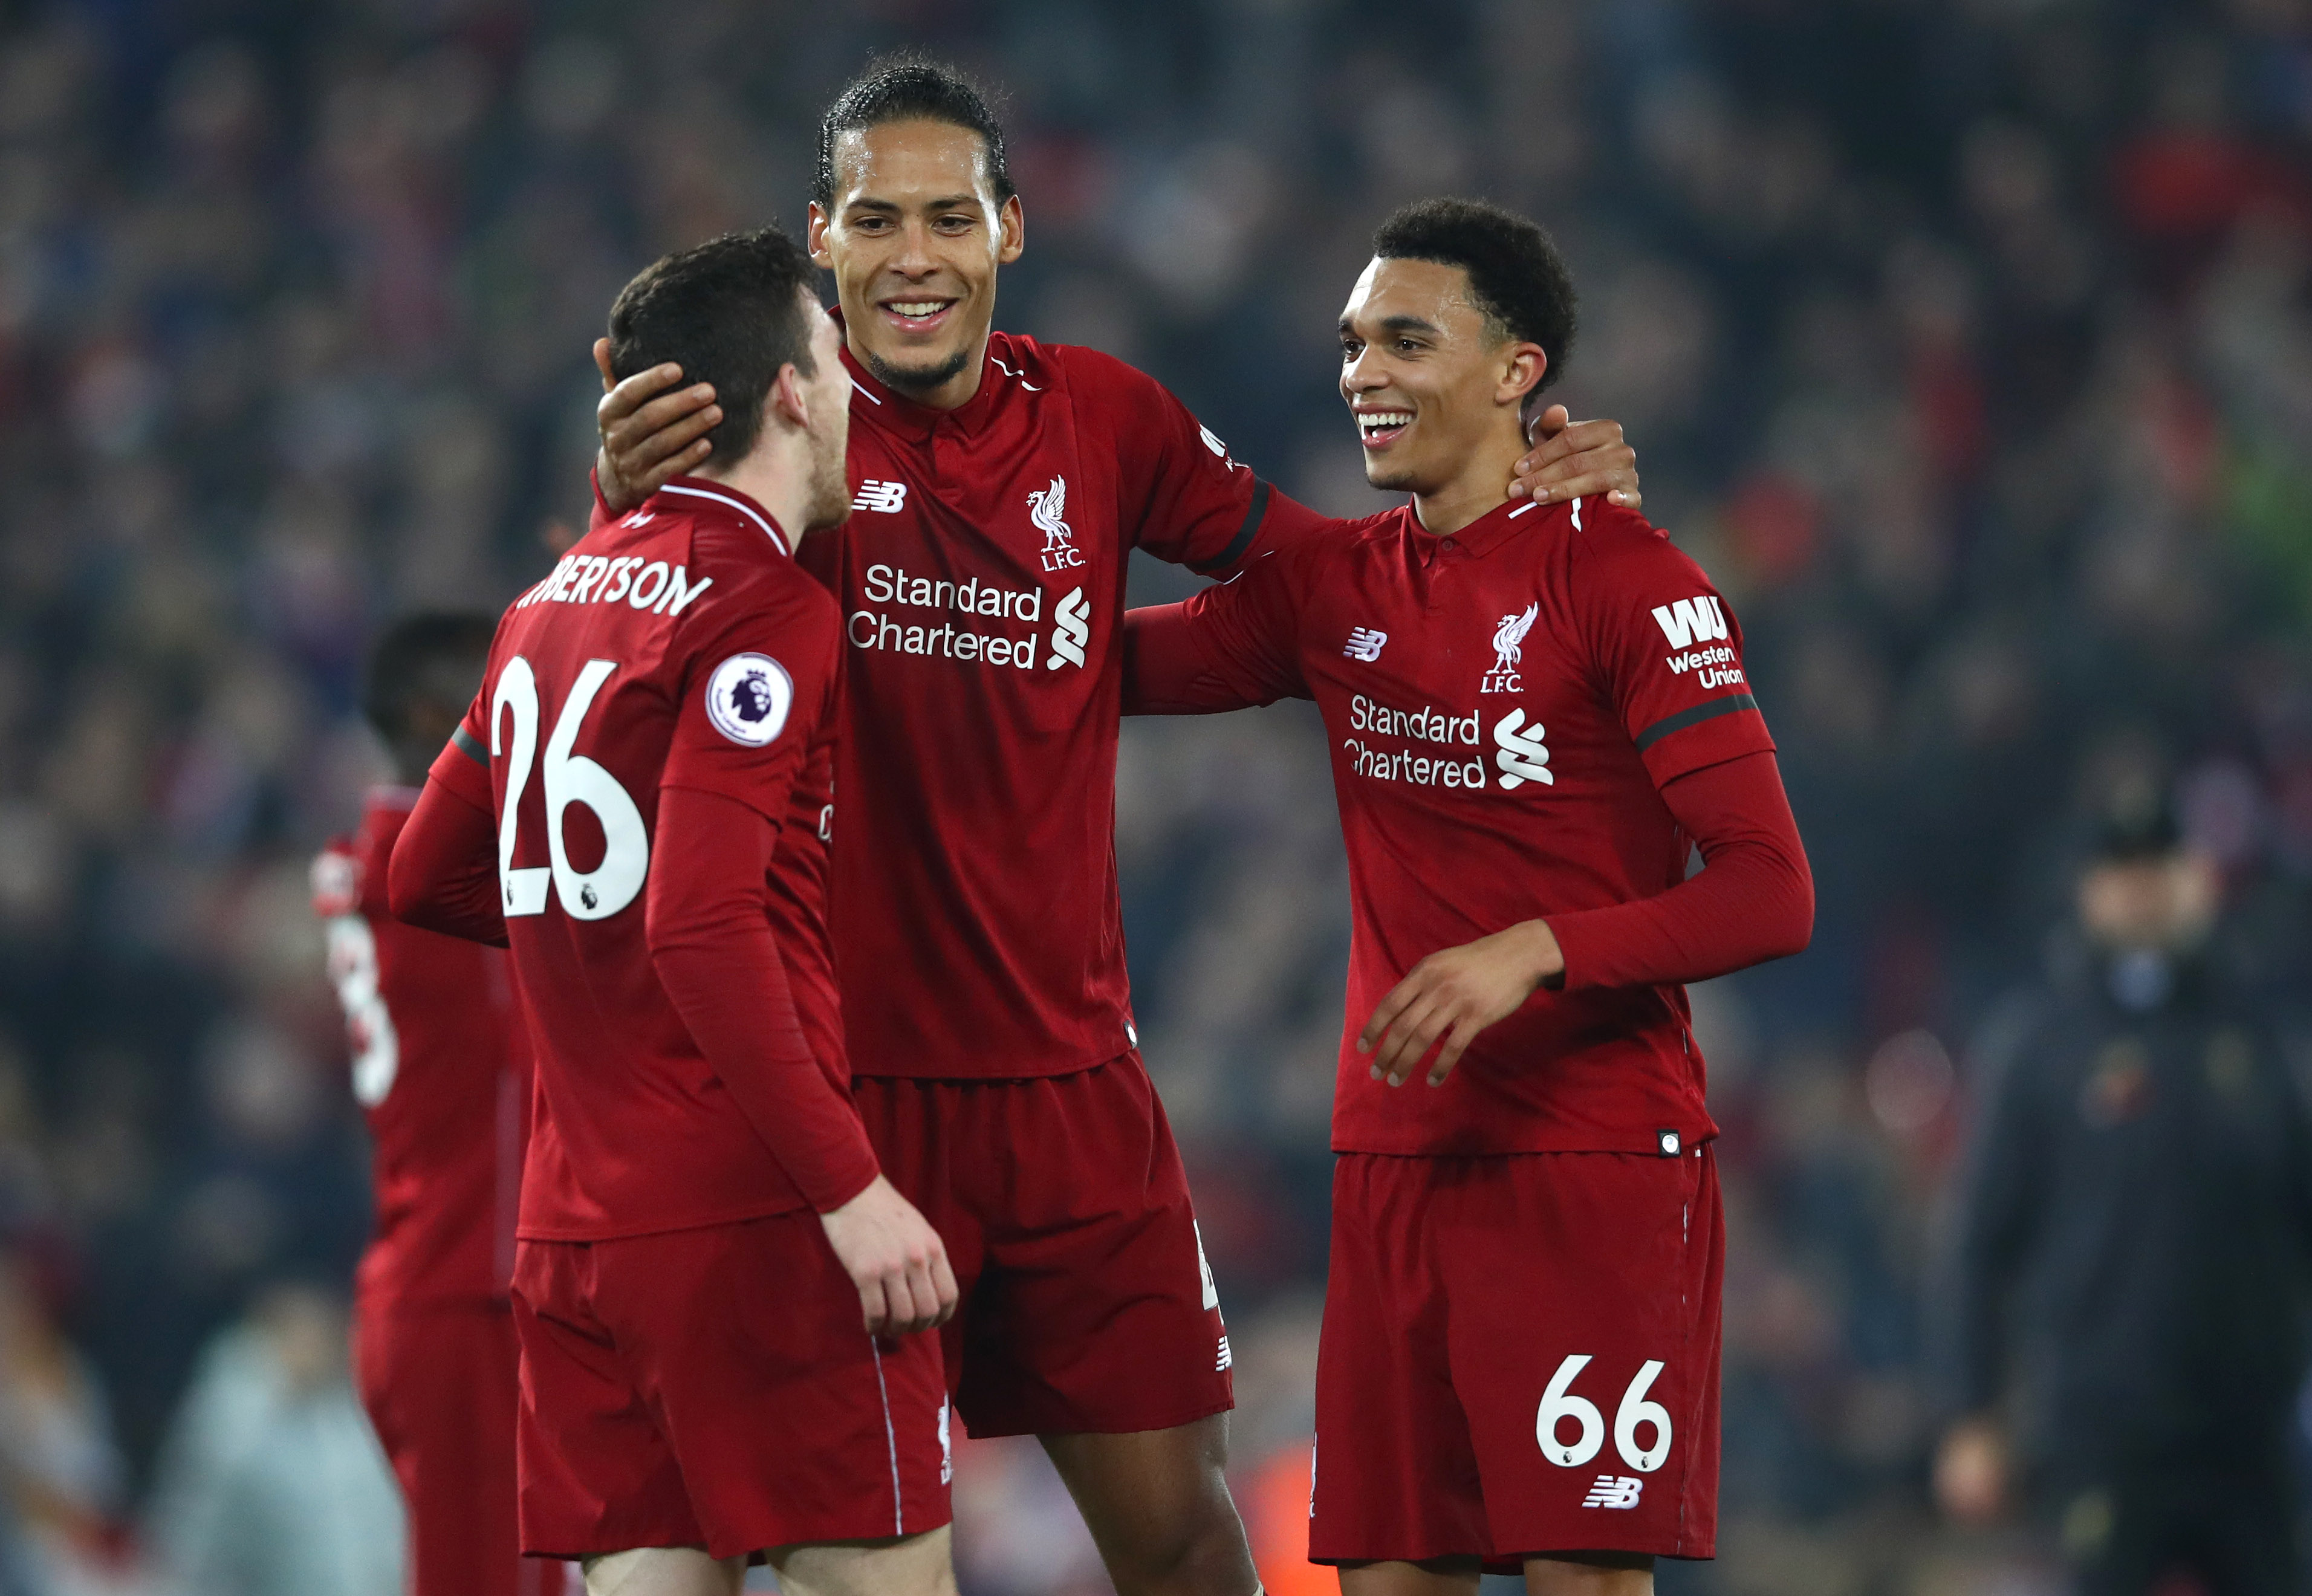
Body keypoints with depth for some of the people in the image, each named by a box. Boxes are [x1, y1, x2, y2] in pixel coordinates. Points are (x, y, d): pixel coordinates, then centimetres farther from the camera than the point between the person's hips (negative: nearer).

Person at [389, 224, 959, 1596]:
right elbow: (703, 928, -20)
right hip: (749, 1214, -8)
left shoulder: (553, 603, 15)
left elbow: (430, 880, 25)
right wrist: (848, 1188, -21)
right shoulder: (763, 607, -10)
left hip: (571, 1226, 8)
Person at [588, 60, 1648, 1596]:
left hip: (1069, 1077, 3)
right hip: (848, 1082, -3)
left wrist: (1510, 496, 2)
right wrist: (629, 490, -43)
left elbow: (1298, 567, 18)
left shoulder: (1101, 416, 5)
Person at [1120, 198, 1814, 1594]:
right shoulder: (1333, 586, 12)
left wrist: (1536, 952, -24)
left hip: (1596, 1162, -6)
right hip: (1395, 1160, 6)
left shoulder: (1625, 579, -7)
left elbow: (1772, 894, -12)